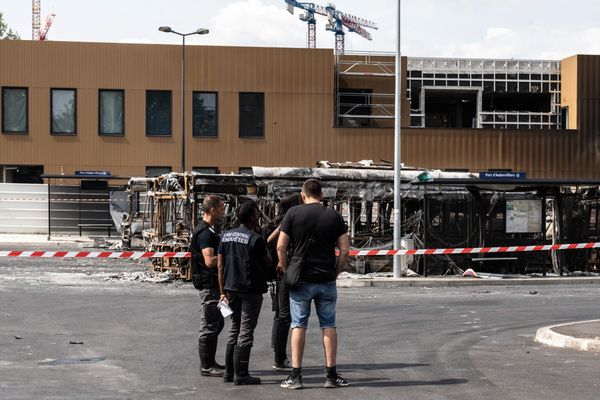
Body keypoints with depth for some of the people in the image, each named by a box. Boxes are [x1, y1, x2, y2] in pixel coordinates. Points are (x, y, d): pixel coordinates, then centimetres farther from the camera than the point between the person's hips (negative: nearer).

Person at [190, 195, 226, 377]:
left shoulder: (208, 230, 15)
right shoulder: (205, 233, -19)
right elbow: (210, 261, -27)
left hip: (213, 285, 11)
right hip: (208, 285, -11)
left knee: (217, 323, 18)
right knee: (209, 326, -4)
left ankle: (210, 362, 25)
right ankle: (206, 366, 2)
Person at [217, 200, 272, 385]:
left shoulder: (226, 236, 5)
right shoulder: (255, 239, -13)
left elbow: (220, 266, 5)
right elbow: (268, 262, -2)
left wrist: (223, 291, 8)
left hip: (231, 288, 6)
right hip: (251, 289, -6)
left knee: (234, 330, 16)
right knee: (245, 332, -2)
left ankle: (229, 371, 18)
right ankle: (240, 374, -2)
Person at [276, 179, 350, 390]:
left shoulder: (293, 213, -3)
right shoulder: (334, 216, 2)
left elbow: (281, 247, -7)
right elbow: (345, 250, -1)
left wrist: (286, 271, 5)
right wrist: (335, 272, 10)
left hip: (301, 280, -1)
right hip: (327, 281, 1)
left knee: (298, 325, 4)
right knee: (328, 325, 8)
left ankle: (295, 375, 2)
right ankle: (331, 374, 8)